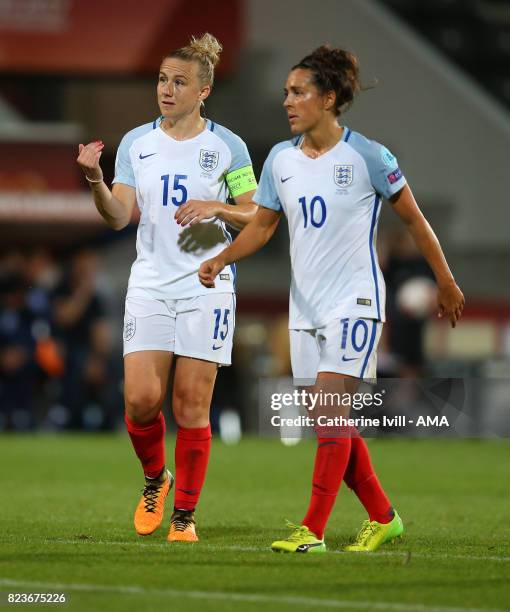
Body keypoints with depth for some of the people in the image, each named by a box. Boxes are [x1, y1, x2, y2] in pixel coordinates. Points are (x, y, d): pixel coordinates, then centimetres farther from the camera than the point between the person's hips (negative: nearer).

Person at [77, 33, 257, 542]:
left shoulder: (227, 146, 1)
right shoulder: (135, 143, 7)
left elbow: (255, 218, 4)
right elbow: (118, 216, 0)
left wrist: (216, 208, -15)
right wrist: (94, 179, -18)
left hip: (207, 286, -2)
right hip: (149, 285, 2)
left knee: (192, 407, -4)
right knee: (141, 398, -10)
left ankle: (185, 514, 8)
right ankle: (155, 480, 19)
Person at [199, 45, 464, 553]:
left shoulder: (367, 157, -9)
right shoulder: (280, 159, 5)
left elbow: (414, 220, 0)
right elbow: (262, 224, 14)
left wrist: (446, 283, 5)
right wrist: (221, 259, -3)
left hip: (355, 302, -6)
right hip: (305, 307, 6)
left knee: (329, 410, -16)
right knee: (330, 422, 7)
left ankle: (312, 530, -17)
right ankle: (381, 516, 22)